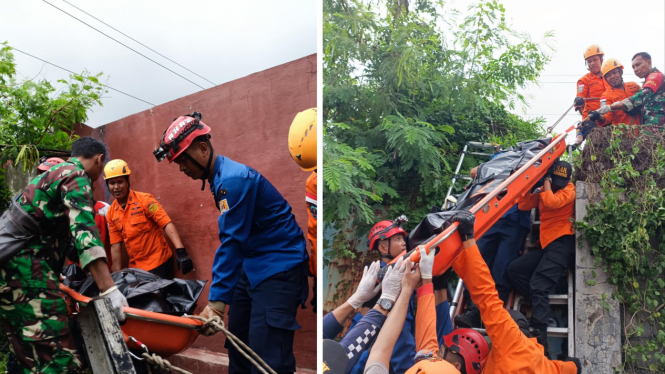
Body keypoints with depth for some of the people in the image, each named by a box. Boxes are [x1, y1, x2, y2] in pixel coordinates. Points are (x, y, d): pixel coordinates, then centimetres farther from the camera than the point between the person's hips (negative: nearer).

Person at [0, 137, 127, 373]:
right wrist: (108, 289, -26)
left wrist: (57, 274, 48)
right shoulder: (76, 176, -4)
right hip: (26, 268, -10)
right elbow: (83, 230, -19)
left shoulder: (53, 173, 26)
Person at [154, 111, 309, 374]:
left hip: (279, 269, -10)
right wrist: (219, 298, 15)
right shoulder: (221, 178, 11)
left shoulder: (233, 179, -19)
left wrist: (216, 302, -24)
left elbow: (232, 243, -23)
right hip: (252, 268, 10)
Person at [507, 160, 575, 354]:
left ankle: (540, 333, -31)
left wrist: (547, 179, -9)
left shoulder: (569, 190, -3)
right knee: (515, 269, 0)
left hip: (563, 243, -9)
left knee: (538, 284, -23)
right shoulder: (544, 191, 20)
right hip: (548, 244, 9)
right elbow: (523, 204, 9)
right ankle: (545, 314, -7)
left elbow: (550, 202, -22)